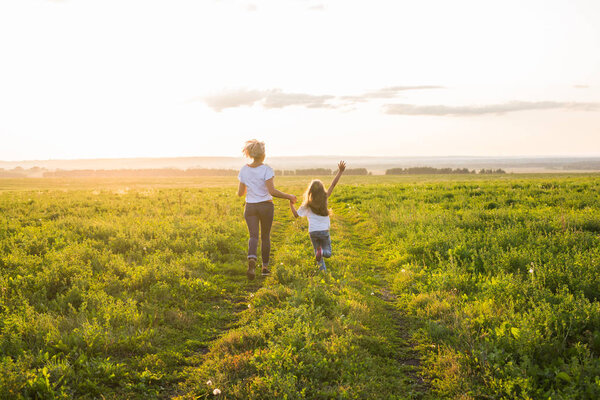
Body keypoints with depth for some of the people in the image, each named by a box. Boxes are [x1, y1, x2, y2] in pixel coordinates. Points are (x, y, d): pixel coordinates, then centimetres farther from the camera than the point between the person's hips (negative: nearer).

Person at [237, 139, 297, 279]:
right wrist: (289, 196, -10)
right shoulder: (266, 169, -12)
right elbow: (272, 191, -21)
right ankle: (265, 266, 22)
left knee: (253, 236, -4)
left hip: (250, 207, 2)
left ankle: (252, 259, -35)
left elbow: (240, 193, 6)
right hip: (266, 206, -2)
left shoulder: (244, 170, 1)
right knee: (265, 236, 15)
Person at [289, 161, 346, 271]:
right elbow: (333, 185, -4)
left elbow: (296, 215, 2)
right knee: (328, 253, 12)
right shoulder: (325, 199, -4)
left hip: (313, 232, 1)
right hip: (324, 231, 0)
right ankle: (322, 251, -22)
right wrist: (340, 172, -3)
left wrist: (291, 204, 14)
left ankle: (323, 270, -7)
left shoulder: (307, 205, -5)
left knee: (318, 254, 14)